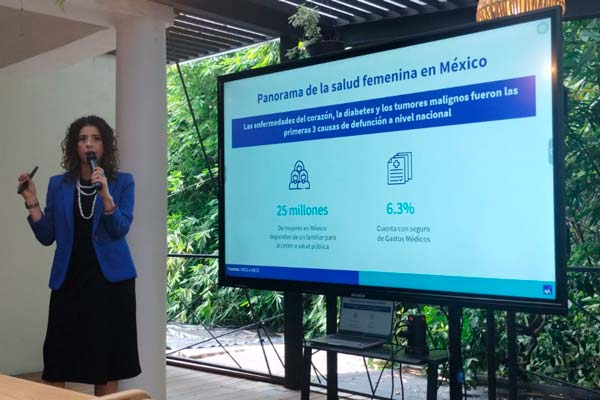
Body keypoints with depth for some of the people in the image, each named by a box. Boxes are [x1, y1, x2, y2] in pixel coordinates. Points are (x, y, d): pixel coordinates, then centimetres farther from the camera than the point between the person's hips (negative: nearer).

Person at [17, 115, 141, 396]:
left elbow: (120, 230, -10)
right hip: (70, 280, 2)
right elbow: (47, 237, 5)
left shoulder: (122, 182, 2)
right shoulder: (58, 184, 8)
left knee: (107, 356, 3)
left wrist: (106, 195, -24)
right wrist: (31, 202, -7)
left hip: (109, 279, -1)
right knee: (57, 358, -1)